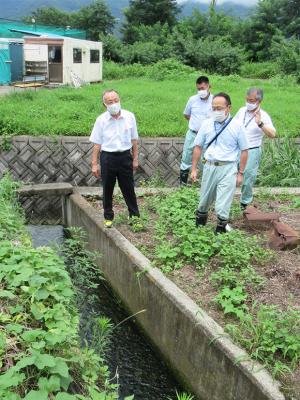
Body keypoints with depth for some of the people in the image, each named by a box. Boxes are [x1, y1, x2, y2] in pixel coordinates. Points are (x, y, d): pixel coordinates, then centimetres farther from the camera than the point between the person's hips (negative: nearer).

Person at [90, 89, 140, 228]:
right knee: (107, 189, 10)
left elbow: (134, 140, 7)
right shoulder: (101, 120, -4)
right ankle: (108, 217, 25)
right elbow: (97, 144, -1)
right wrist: (94, 164, -2)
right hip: (107, 157, 0)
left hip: (125, 156, 0)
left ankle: (135, 216, 24)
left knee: (128, 188, 9)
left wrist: (135, 159, 7)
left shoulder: (130, 116, -1)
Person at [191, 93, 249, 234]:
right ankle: (199, 224, 41)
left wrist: (240, 173, -3)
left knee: (223, 205, -2)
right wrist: (194, 169, 5)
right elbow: (198, 147, 7)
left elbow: (244, 151, -1)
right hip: (209, 167, 3)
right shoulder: (206, 124, 1)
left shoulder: (237, 126, -5)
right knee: (204, 200, 17)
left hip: (228, 169, -3)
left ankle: (221, 230, 17)